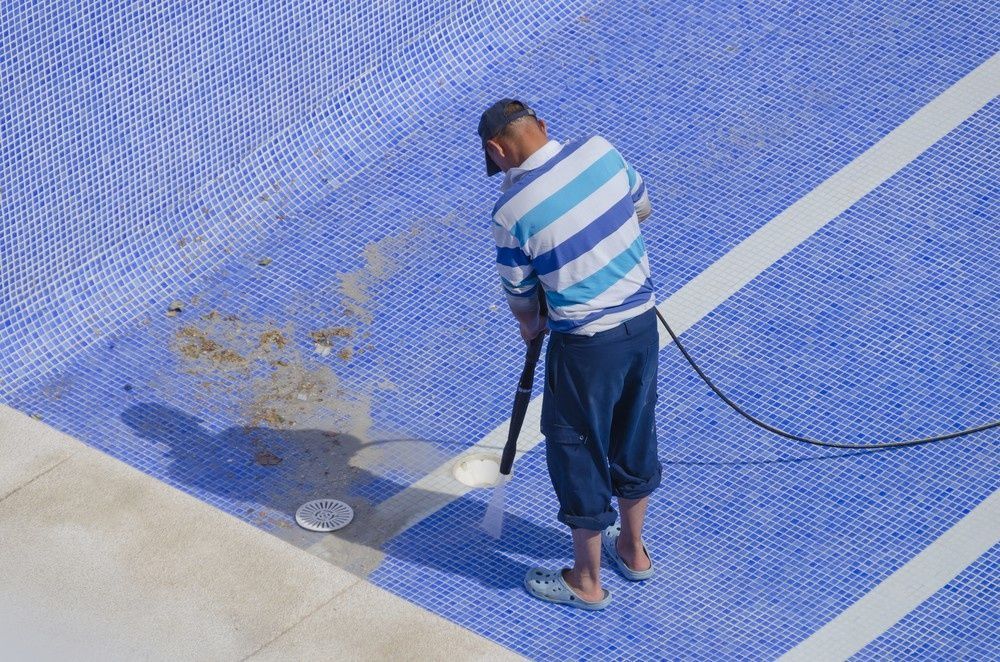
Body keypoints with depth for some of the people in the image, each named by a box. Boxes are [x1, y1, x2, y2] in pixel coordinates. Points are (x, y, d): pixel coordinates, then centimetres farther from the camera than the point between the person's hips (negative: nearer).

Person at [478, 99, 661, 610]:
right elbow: (642, 209, 13)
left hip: (585, 343, -6)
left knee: (578, 454, 13)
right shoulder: (601, 150, -6)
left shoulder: (512, 210, -19)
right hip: (642, 323, 6)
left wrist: (530, 326, 19)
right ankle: (632, 550, 45)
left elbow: (520, 294, -3)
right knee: (634, 438, 25)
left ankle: (586, 582, 29)